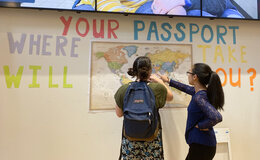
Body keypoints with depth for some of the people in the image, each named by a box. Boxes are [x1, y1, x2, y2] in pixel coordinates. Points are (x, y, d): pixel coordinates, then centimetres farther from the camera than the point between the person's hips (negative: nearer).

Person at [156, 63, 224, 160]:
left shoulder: (199, 97, -25)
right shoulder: (198, 91, 3)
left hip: (201, 145, -9)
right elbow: (187, 88, 22)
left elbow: (217, 117, -35)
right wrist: (168, 81, 28)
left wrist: (200, 125, -19)